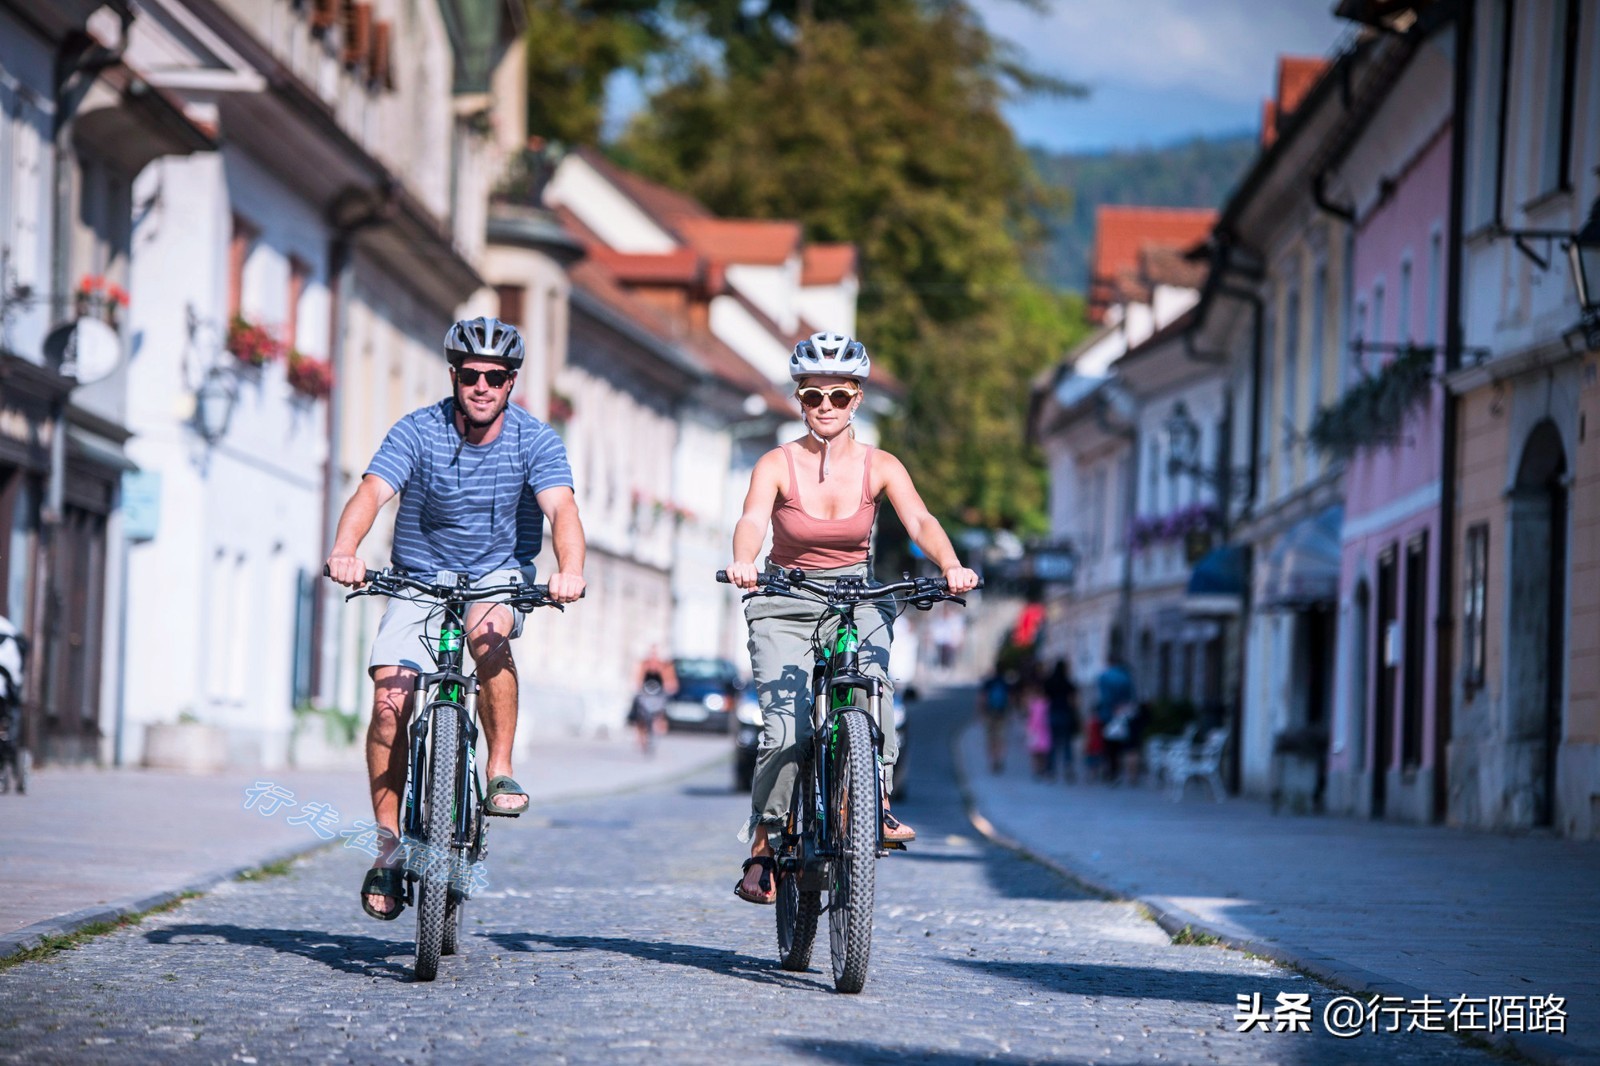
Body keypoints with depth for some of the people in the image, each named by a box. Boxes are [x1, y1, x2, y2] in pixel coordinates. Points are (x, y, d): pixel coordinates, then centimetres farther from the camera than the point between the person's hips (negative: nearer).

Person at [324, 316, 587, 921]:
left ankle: (501, 772, -23)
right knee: (391, 696, -17)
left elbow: (561, 508, -26)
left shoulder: (534, 441, -11)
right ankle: (387, 843, -7)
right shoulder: (418, 433, -12)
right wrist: (344, 551, -47)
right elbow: (372, 492, -26)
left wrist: (570, 569, -47)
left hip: (500, 577, 0)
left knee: (487, 631, -35)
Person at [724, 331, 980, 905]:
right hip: (785, 604, -1)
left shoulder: (880, 466, -5)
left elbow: (920, 521, -19)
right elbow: (752, 521, -27)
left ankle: (875, 802, -20)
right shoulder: (777, 465, -10)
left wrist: (951, 566, -40)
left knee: (870, 684, -31)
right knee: (786, 729, -16)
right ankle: (764, 844, 2)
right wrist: (743, 561, -50)